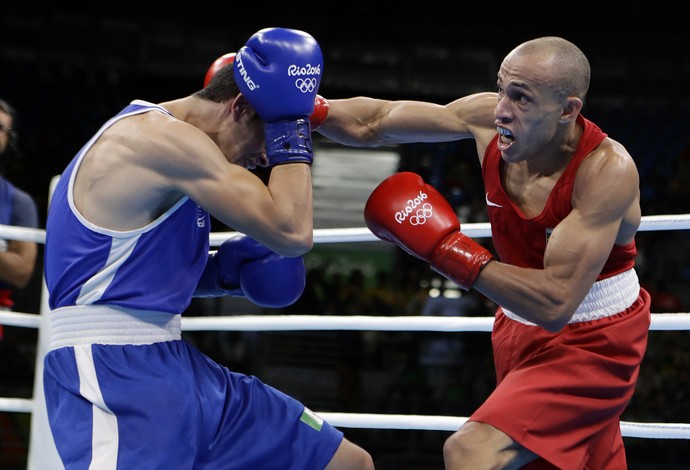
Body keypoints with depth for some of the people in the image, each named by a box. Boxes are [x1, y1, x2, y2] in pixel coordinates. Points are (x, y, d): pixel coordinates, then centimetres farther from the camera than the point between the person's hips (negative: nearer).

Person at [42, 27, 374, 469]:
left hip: (173, 365, 10)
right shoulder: (162, 136, -14)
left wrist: (224, 271, 13)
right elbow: (292, 232, -18)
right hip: (110, 371, -10)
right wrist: (289, 124, -7)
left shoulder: (161, 141, 17)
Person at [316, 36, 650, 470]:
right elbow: (373, 124, -4)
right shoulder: (485, 118, -14)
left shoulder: (607, 170, -30)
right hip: (520, 329, 7)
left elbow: (555, 304, -34)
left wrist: (447, 249, -33)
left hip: (591, 343, -7)